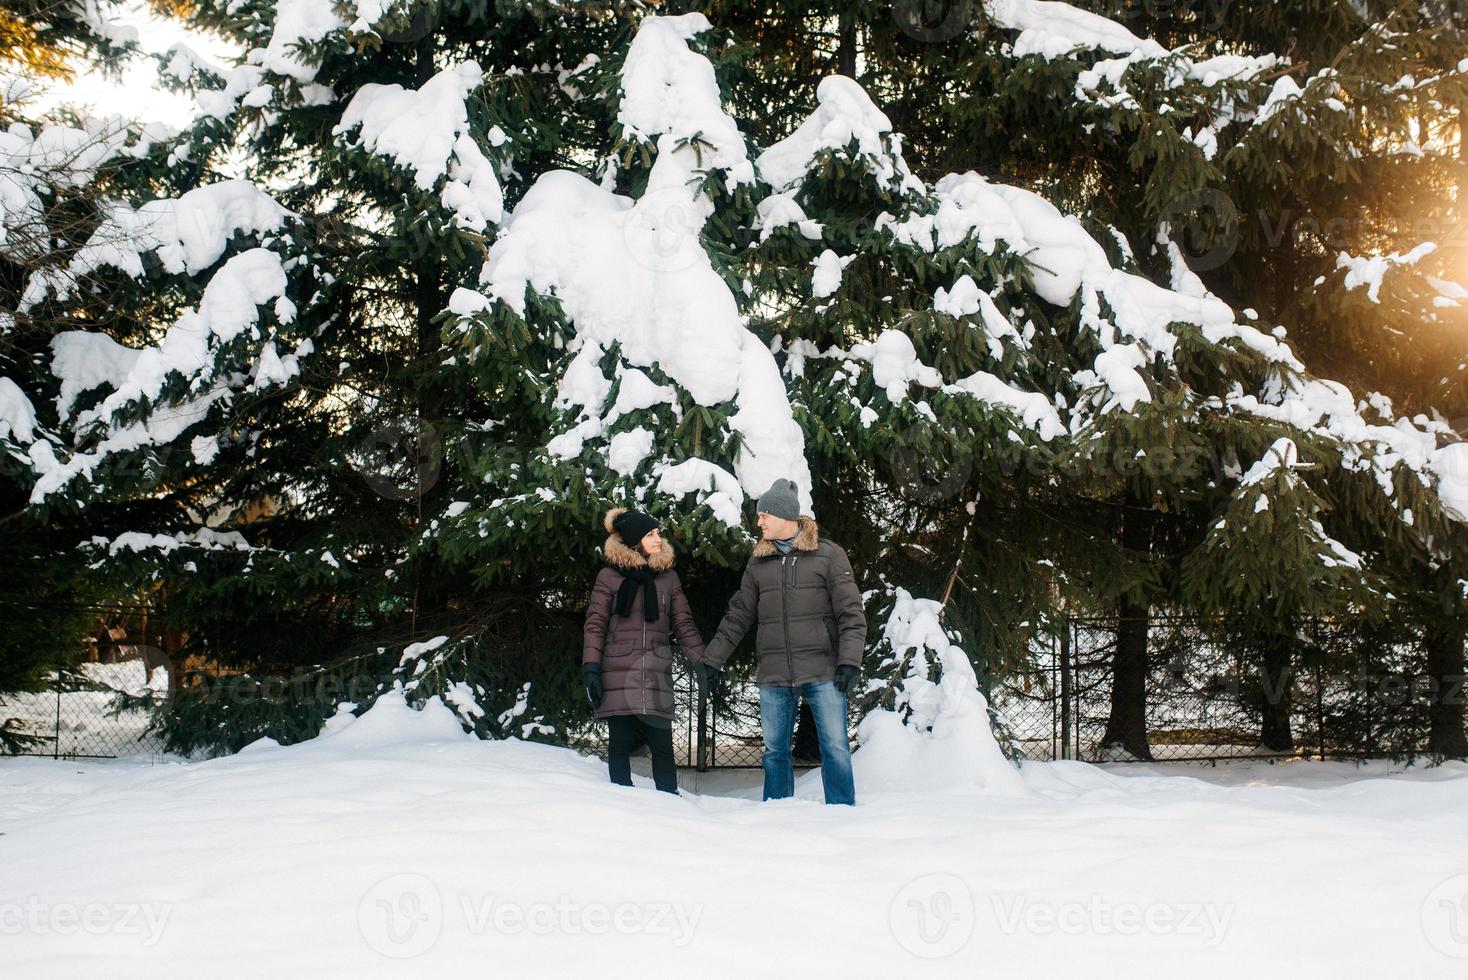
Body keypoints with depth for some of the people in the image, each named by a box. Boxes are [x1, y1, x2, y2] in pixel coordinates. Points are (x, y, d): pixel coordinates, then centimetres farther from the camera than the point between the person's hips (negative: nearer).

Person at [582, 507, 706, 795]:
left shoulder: (668, 577, 12)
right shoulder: (610, 576, 4)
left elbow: (683, 624, 13)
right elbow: (595, 625, 1)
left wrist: (704, 664, 4)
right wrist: (590, 668, -8)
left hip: (656, 674, 2)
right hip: (617, 674, -2)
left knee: (662, 747, -3)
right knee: (620, 745, 2)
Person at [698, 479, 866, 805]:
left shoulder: (828, 555, -1)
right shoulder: (758, 563, 11)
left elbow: (851, 614, -4)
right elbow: (738, 616, 17)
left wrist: (850, 661, -15)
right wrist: (711, 660, 12)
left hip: (823, 672, -4)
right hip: (774, 676, 4)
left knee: (835, 748, -3)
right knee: (775, 751, 8)